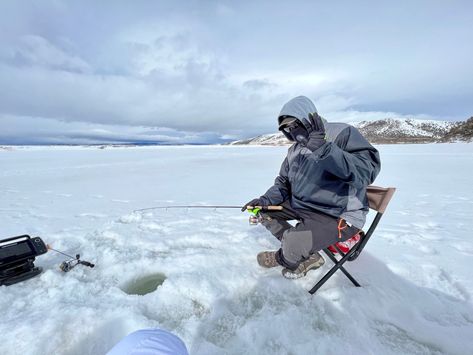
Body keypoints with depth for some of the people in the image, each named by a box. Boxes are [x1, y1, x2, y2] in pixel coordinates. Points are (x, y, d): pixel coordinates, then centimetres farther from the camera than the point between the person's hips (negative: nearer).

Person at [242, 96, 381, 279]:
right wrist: (265, 200, -6)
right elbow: (283, 182, 13)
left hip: (339, 216, -7)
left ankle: (284, 259, 13)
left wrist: (323, 148, -37)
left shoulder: (342, 133, -13)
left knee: (292, 241, -28)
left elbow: (366, 171, -27)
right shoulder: (294, 150, 8)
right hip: (302, 206, 8)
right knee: (264, 212, 4)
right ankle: (308, 257, 4)